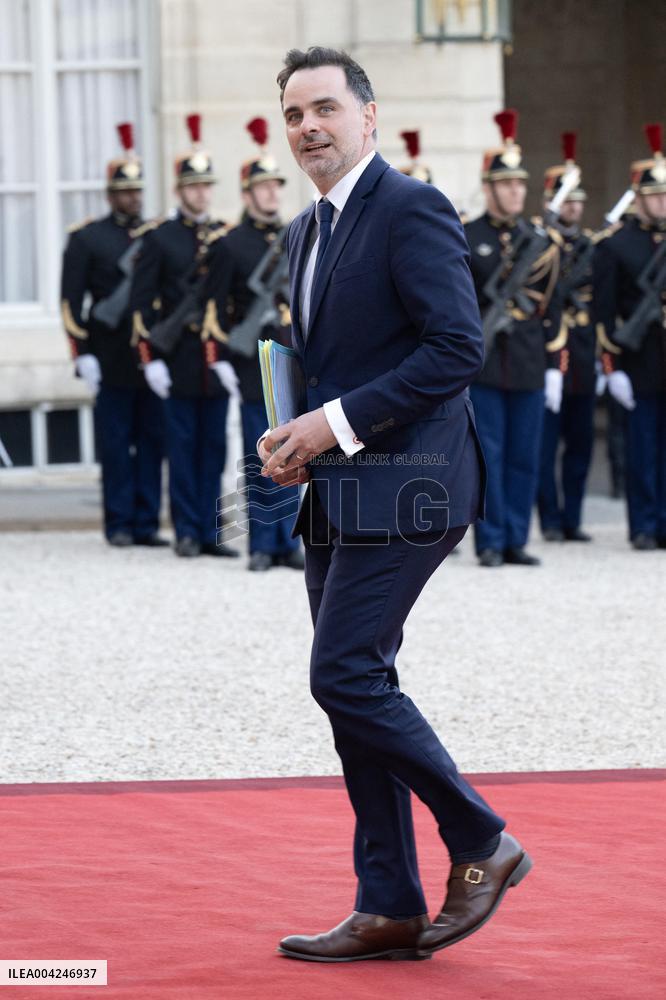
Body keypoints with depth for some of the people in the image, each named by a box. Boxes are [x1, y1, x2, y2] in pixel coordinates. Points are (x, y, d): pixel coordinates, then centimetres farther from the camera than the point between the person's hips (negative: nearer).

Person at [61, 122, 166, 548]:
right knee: (116, 445, 0)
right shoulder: (86, 238, 3)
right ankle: (120, 524, 7)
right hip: (111, 363, -3)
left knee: (152, 441, 2)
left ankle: (147, 523, 8)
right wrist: (83, 354, -8)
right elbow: (71, 301, 0)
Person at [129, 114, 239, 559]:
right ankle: (188, 532, 6)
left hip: (219, 357, 3)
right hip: (180, 357, -3)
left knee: (214, 446, 5)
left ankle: (210, 531, 9)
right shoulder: (159, 237, 0)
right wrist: (150, 358, -9)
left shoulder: (227, 236, 9)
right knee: (183, 446, 1)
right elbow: (141, 301, -2)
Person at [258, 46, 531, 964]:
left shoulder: (412, 210, -11)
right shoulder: (308, 231, 17)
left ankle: (482, 843, 2)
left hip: (402, 487, -9)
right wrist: (297, 435, 7)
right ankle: (390, 911, 12)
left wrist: (339, 424, -18)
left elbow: (458, 348, -19)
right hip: (339, 493, 9)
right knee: (354, 687, 7)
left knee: (346, 676, -14)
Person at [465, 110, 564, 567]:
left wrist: (555, 366, 7)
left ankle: (516, 541, 12)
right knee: (487, 455, -2)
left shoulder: (541, 240, 10)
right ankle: (491, 542, 3)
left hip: (529, 366, 3)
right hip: (482, 364, -3)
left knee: (525, 457, 5)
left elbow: (552, 307, 11)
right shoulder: (464, 238, 1)